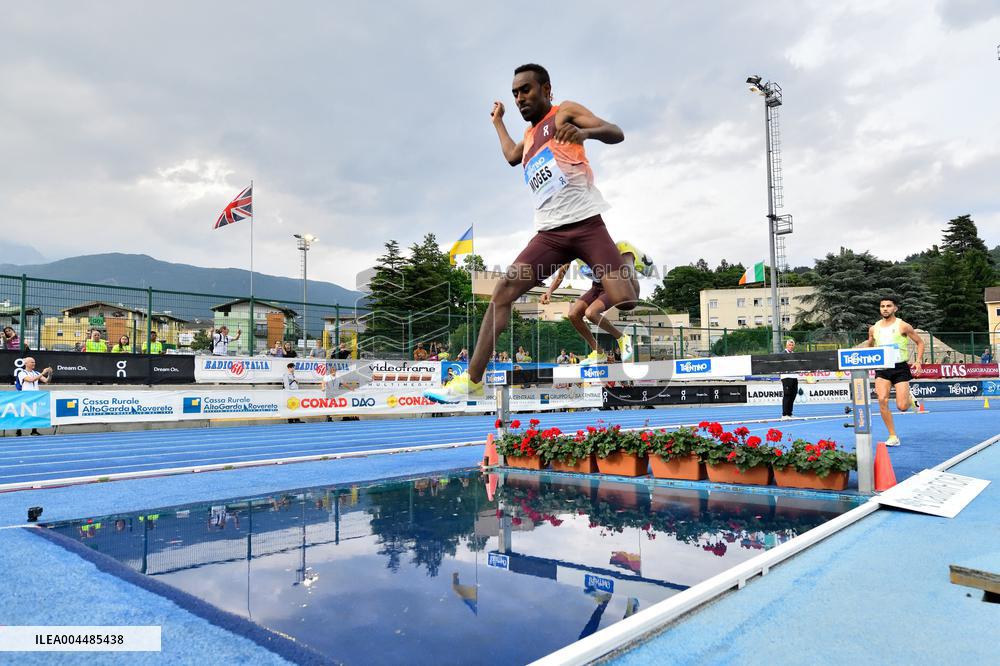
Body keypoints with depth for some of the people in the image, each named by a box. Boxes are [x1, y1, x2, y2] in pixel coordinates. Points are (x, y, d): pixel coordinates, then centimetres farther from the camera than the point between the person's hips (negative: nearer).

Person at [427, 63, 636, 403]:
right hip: (549, 232, 6)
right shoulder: (529, 135, 25)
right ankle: (472, 380, -7)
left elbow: (616, 133, -9)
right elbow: (512, 156, 48)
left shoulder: (564, 112, 6)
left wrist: (585, 132, -29)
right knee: (503, 291, -8)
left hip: (586, 224, -5)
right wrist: (498, 121, 51)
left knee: (625, 302, -18)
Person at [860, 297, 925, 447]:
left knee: (902, 407, -8)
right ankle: (893, 437, -5)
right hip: (882, 368, 3)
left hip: (900, 367, -3)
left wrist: (918, 361, -7)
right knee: (882, 400, -17)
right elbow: (868, 346, 23)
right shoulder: (874, 329, 7)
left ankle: (909, 399, 33)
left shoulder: (903, 326, -3)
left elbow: (920, 342, 5)